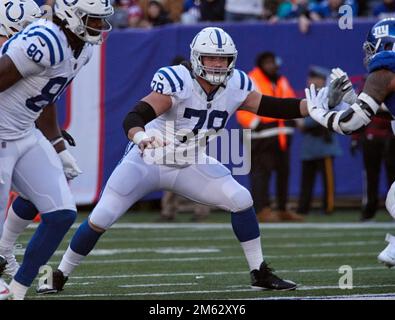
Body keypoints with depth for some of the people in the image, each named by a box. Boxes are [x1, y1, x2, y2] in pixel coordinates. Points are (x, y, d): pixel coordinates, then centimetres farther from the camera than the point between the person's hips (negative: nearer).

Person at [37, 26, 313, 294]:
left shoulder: (235, 87, -9)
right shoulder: (177, 82, -27)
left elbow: (273, 108, -4)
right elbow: (134, 117, -37)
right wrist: (140, 137, -60)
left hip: (189, 165, 5)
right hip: (147, 161, -5)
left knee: (241, 200, -11)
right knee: (100, 219, -9)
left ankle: (260, 274, 2)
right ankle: (59, 276, 11)